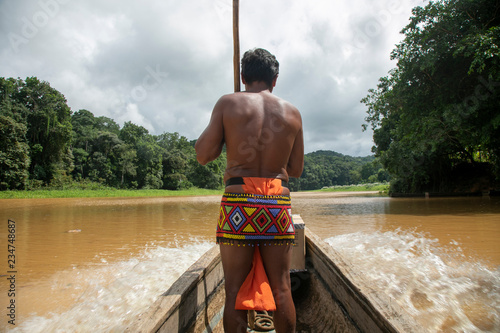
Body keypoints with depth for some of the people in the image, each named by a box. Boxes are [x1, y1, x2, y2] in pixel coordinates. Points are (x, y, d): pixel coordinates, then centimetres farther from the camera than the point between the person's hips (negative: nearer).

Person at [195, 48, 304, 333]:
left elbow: (203, 155, 1)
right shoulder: (292, 112, 9)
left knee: (235, 290, 7)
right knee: (281, 289, 12)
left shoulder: (228, 103, 3)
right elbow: (296, 170, 13)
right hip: (278, 202, 2)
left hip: (238, 203, -2)